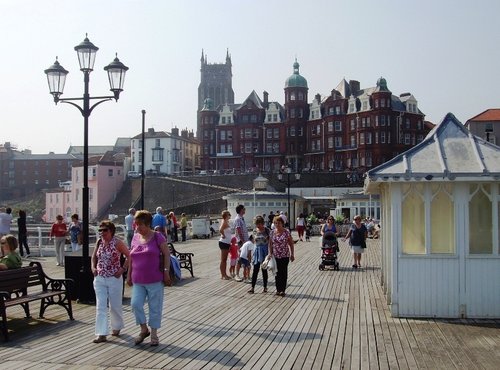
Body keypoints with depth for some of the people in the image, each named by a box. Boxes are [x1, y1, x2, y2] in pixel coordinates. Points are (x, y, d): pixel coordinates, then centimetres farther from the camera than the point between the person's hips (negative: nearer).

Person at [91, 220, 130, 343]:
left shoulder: (117, 243, -10)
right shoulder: (99, 242, 5)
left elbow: (129, 256, -8)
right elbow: (94, 256, 20)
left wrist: (122, 269, -13)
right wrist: (93, 267, 5)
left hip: (114, 279, -4)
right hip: (99, 279, 4)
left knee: (115, 305, 9)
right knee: (100, 306, -2)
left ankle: (117, 327, 33)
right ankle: (101, 334, -1)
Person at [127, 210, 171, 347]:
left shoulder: (157, 237, -5)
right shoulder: (135, 238, 9)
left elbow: (166, 254, -4)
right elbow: (131, 258, 17)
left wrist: (166, 273, -10)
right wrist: (129, 275, 15)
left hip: (155, 280, -4)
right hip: (138, 281, 4)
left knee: (155, 307, 4)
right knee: (135, 304, -8)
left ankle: (154, 334, 18)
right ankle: (144, 329, 14)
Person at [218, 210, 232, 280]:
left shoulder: (227, 222, 11)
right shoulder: (224, 222, -16)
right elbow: (220, 230, -34)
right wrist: (223, 235, -17)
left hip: (227, 243, 9)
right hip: (224, 242, -9)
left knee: (225, 260, 13)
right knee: (223, 260, -3)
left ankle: (225, 274, 20)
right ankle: (222, 275, 2)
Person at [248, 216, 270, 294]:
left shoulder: (267, 230, -8)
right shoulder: (255, 231, 3)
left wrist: (270, 252, -12)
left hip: (265, 250, -3)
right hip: (257, 250, 3)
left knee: (264, 270, 5)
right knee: (255, 270, -1)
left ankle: (265, 287, 18)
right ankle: (253, 288, 1)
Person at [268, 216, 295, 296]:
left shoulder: (286, 232, -7)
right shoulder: (272, 232, 2)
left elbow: (291, 243, -1)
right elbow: (270, 244, 7)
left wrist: (292, 254, -2)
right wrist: (270, 253, -3)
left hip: (285, 256, -3)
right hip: (276, 256, 3)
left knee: (284, 272, 2)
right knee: (277, 273, 8)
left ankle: (283, 290, 8)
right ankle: (278, 289, 16)